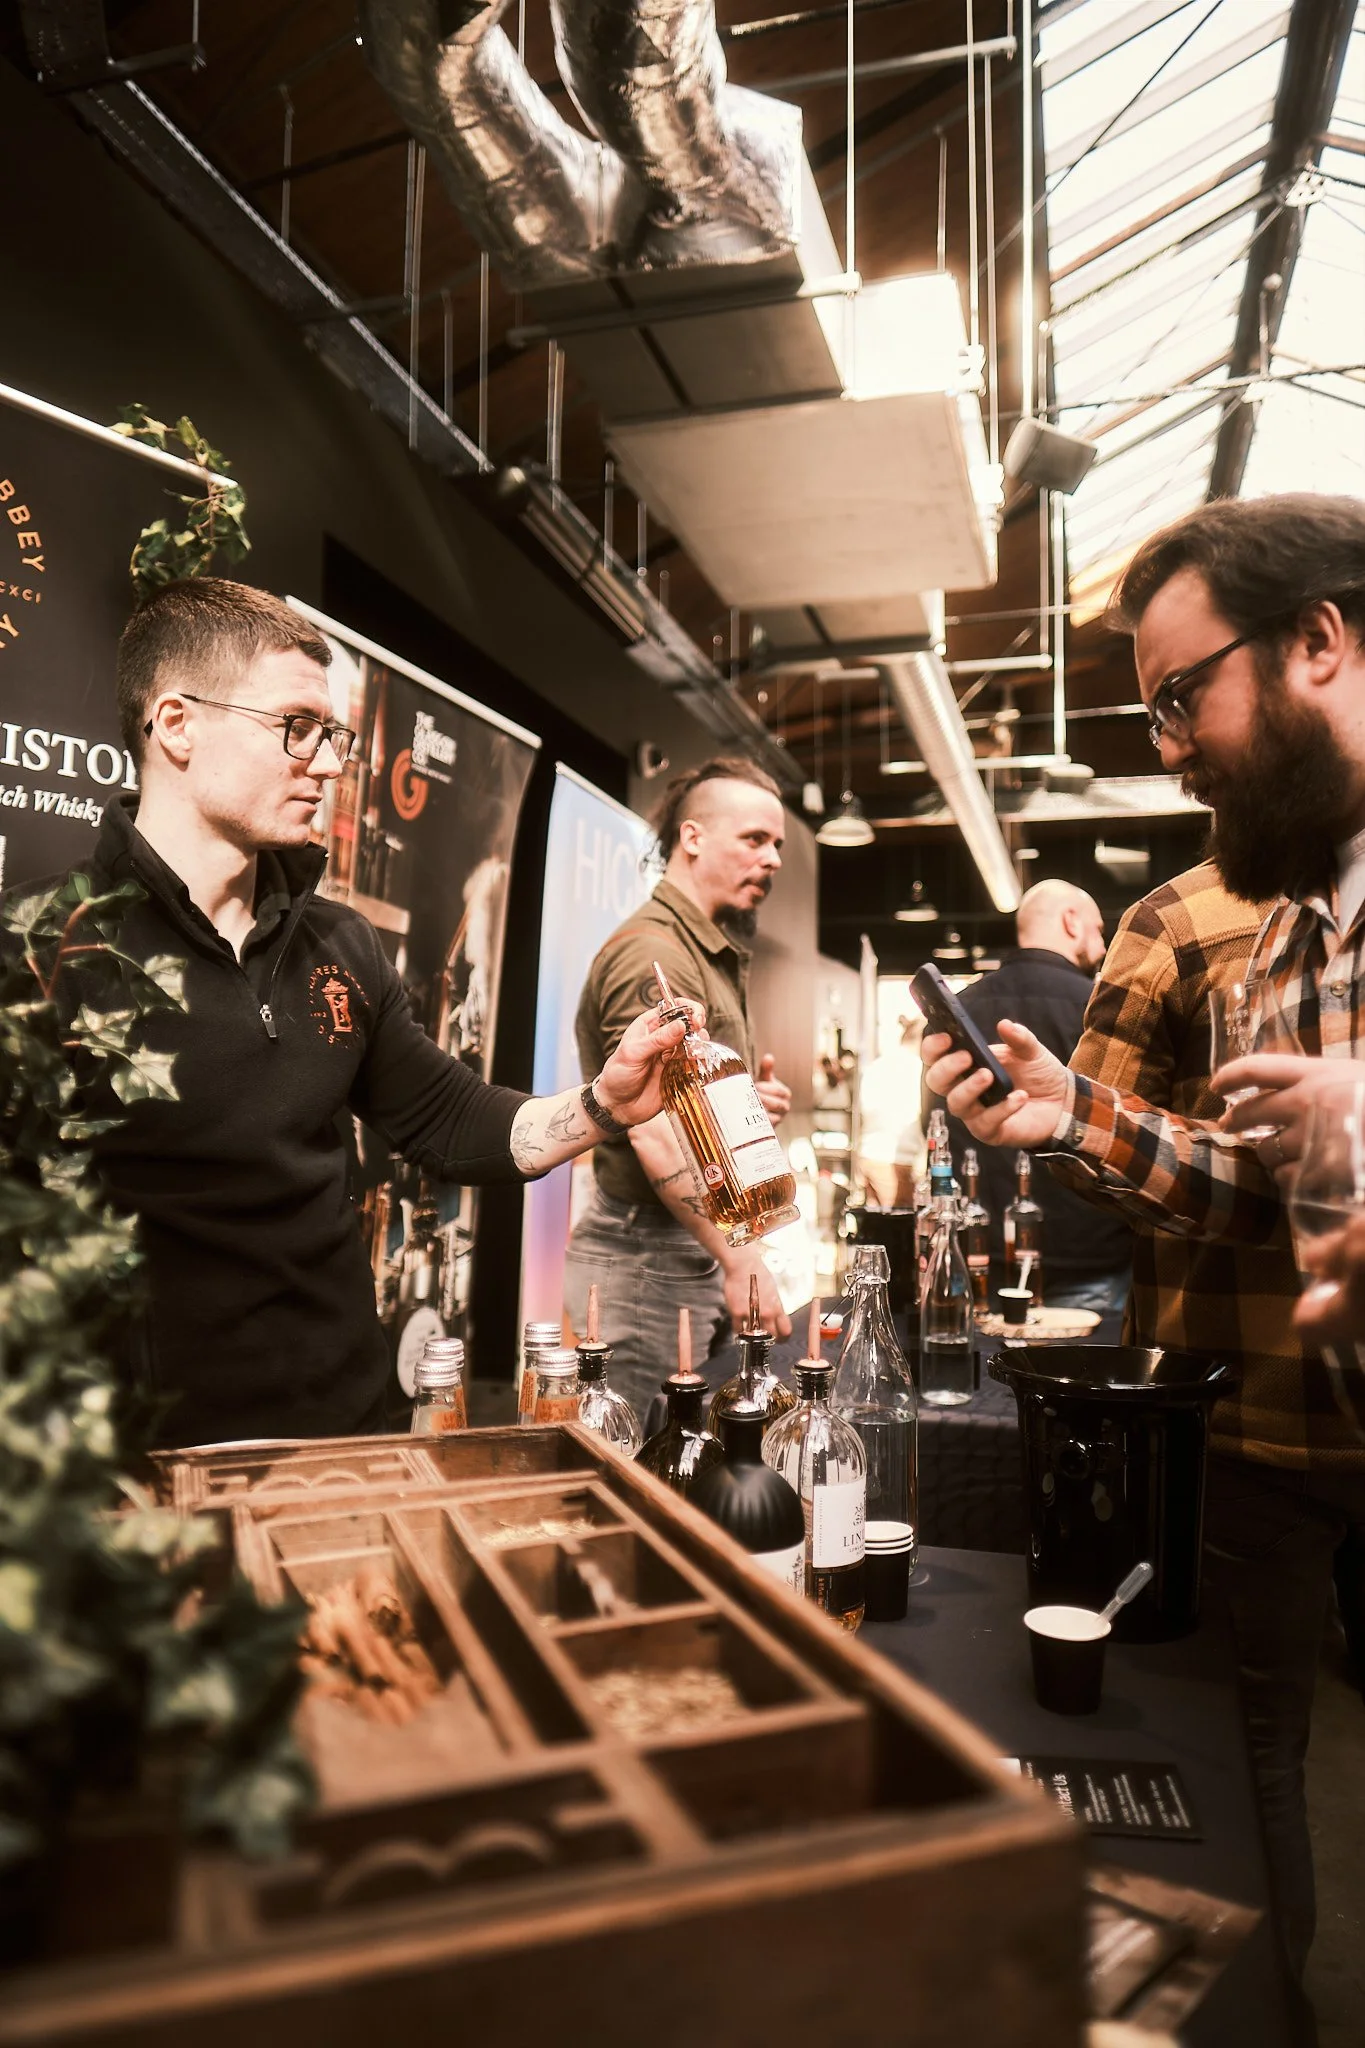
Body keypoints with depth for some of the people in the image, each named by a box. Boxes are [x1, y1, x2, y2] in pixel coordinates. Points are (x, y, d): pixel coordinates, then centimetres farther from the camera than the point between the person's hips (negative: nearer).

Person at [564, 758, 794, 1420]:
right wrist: (742, 1258, -21)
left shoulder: (715, 956, 18)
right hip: (648, 1257, -10)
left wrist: (753, 1100, 6)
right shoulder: (655, 952, -15)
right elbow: (654, 1131, -23)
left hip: (697, 1256, 10)